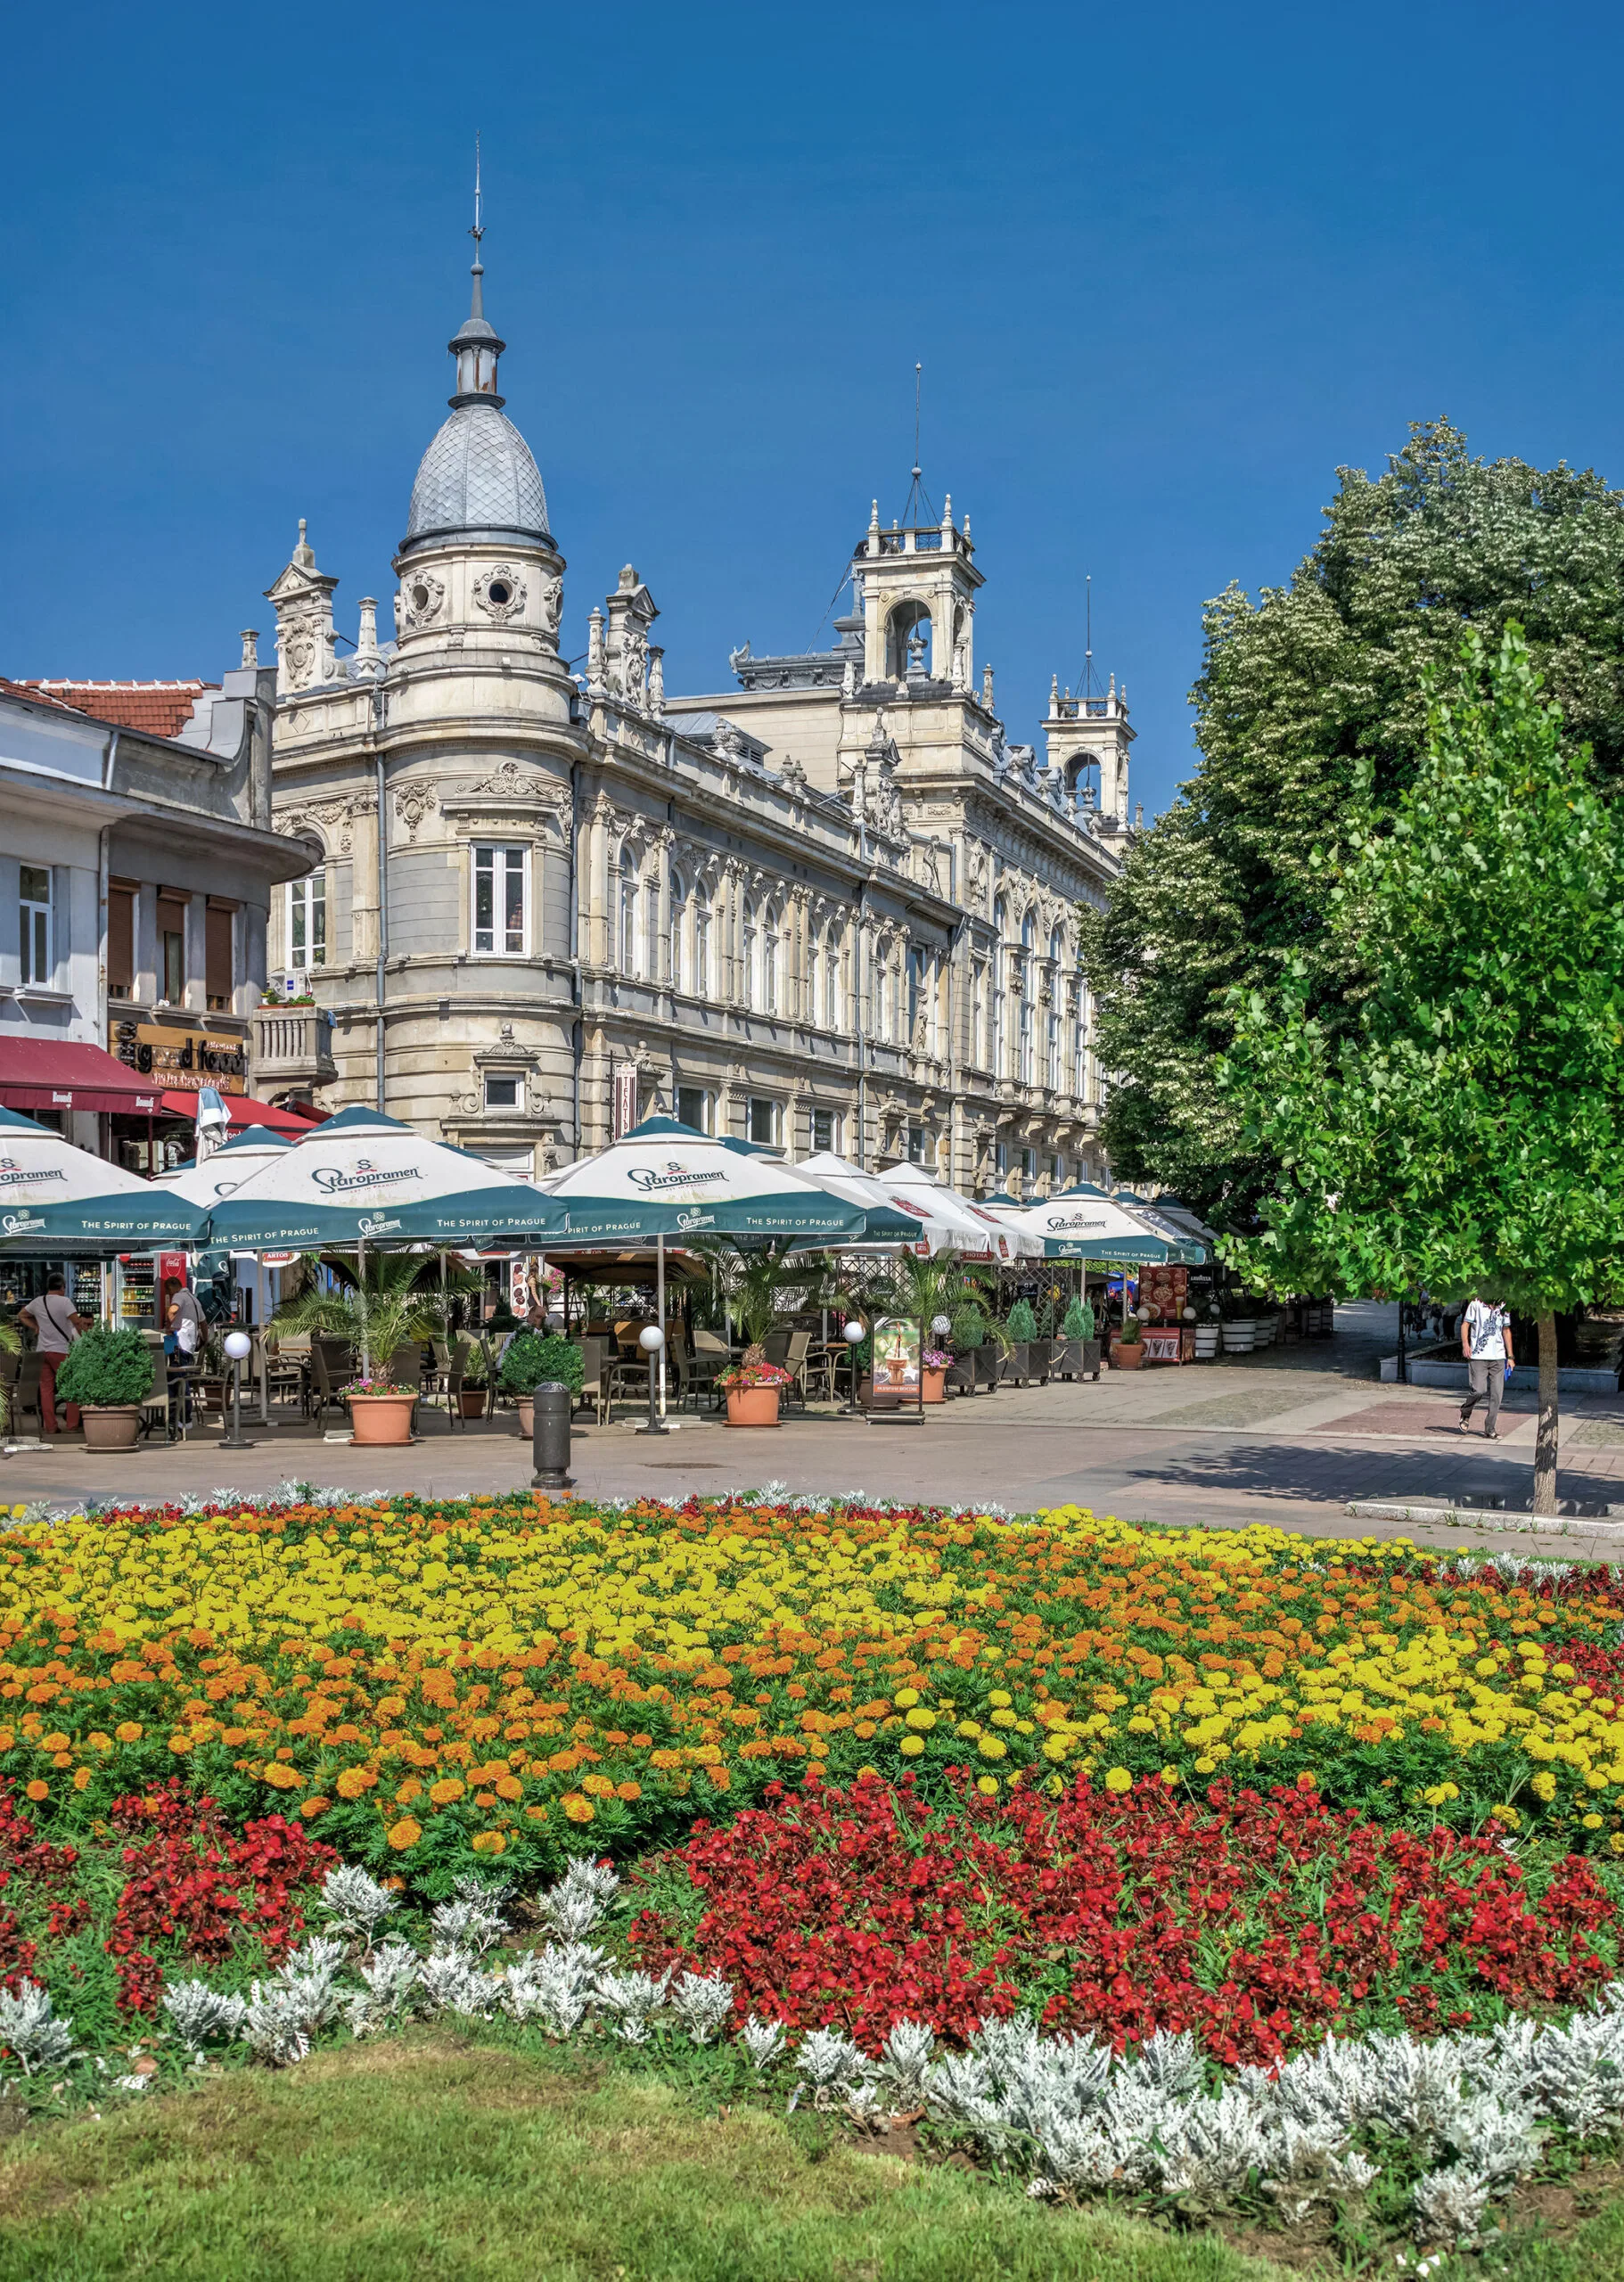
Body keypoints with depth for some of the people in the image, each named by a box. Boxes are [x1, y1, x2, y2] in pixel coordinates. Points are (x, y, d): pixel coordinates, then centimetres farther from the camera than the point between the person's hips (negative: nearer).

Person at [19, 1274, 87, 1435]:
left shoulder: (37, 1302, 8)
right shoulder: (64, 1301, -11)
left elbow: (22, 1314, 26)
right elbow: (77, 1322, -16)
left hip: (42, 1350, 6)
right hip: (61, 1350, -6)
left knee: (46, 1388, 8)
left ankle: (49, 1426, 7)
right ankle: (72, 1425, 0)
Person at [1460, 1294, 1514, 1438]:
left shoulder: (1503, 1307, 13)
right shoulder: (1476, 1305, 1)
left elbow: (1506, 1331, 20)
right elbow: (1465, 1324, -1)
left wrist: (1510, 1356, 17)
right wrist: (1465, 1344, -18)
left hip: (1498, 1357, 4)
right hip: (1478, 1356, -4)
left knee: (1496, 1394, -3)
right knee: (1479, 1390, -12)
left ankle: (1490, 1428, 5)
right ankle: (1465, 1414, 17)